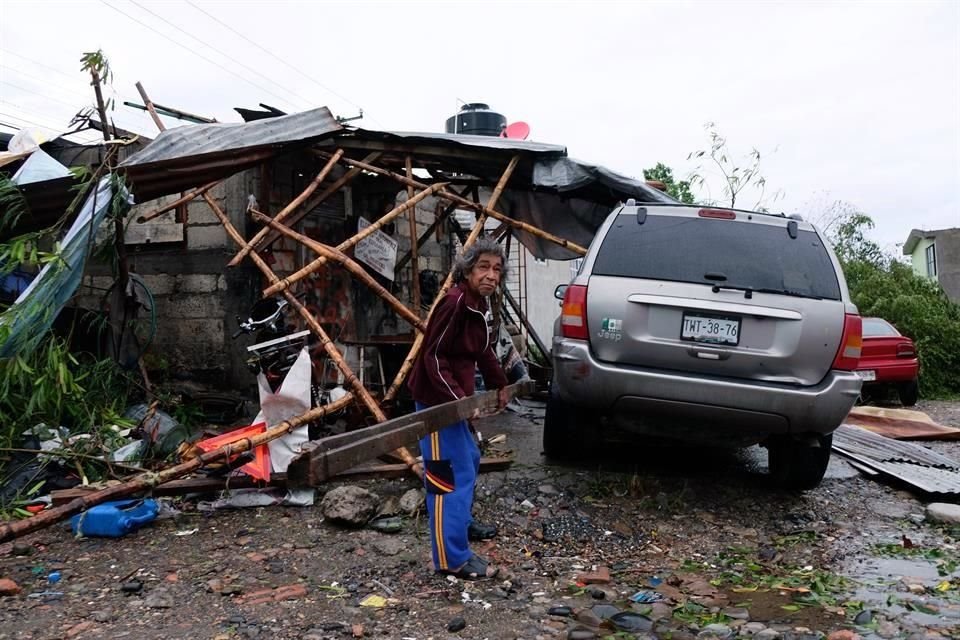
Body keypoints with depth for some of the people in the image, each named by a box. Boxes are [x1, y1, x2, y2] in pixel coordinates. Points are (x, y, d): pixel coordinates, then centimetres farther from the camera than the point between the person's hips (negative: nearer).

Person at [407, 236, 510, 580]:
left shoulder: (480, 304, 8)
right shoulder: (455, 302, -21)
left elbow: (484, 350, 22)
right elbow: (433, 355, -23)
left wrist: (499, 384, 27)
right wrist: (457, 398, -27)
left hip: (456, 397, 10)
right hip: (438, 400, -10)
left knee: (470, 460, 25)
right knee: (451, 474, -8)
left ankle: (461, 523, 44)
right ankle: (453, 559, -2)